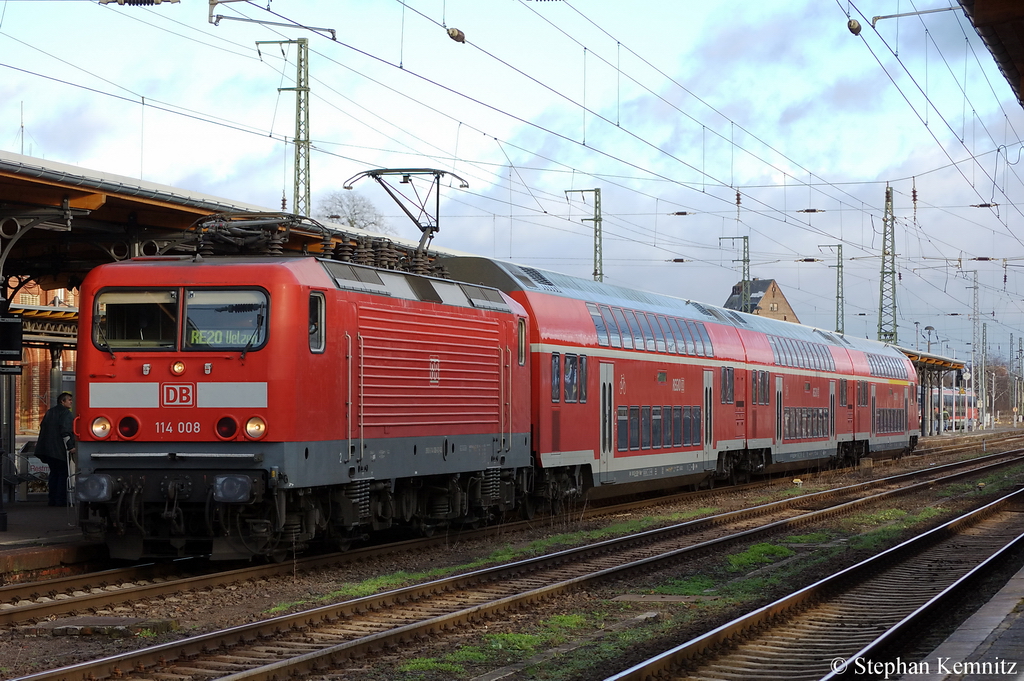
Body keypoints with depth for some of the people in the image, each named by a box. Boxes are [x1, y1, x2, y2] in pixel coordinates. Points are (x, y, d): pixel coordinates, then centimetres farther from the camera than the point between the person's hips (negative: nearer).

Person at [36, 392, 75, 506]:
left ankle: (52, 500, 15)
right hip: (59, 450, -8)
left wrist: (40, 443, 31)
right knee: (62, 474, -2)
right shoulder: (65, 413, -10)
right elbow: (65, 431, -20)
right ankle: (60, 500, -6)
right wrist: (70, 446, -20)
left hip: (47, 449, 8)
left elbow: (43, 428, 22)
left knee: (54, 473, 15)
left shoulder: (50, 412, 17)